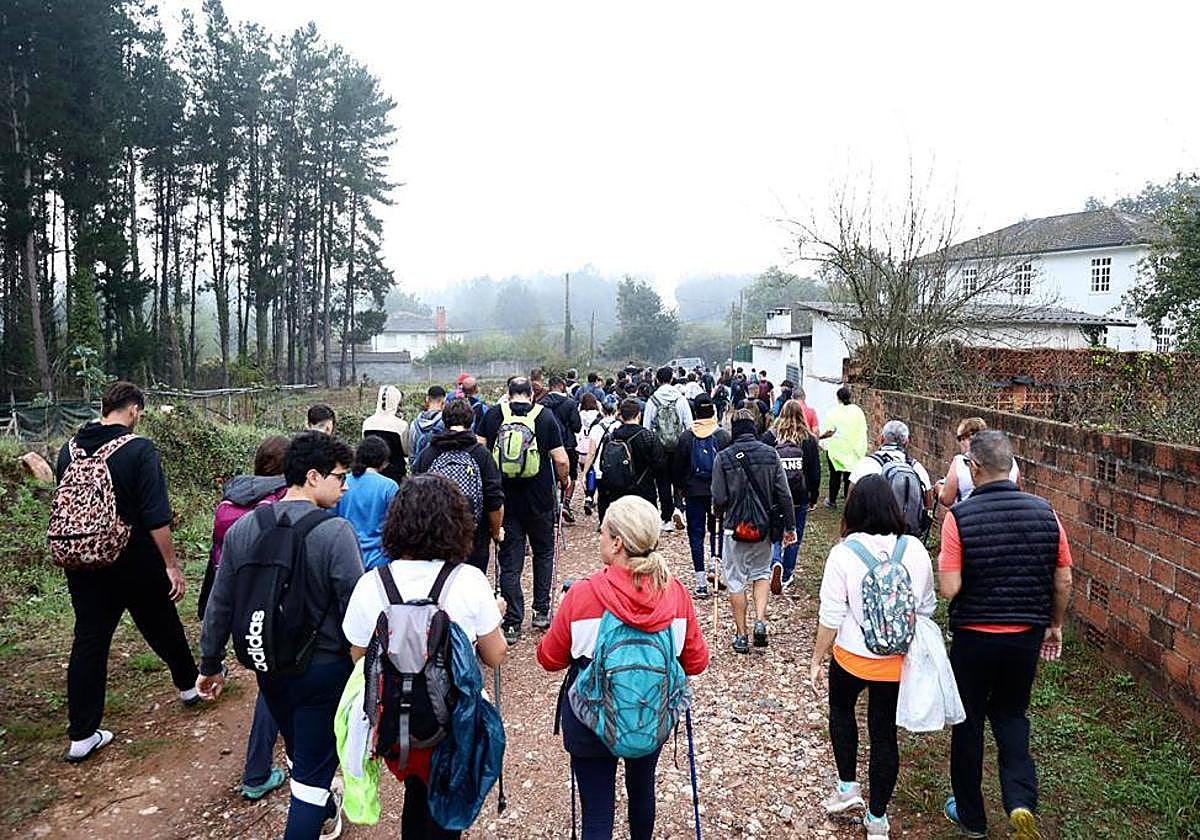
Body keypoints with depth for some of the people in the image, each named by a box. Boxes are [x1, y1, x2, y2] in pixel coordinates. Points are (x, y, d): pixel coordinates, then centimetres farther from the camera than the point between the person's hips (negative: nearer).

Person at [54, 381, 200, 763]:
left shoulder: (69, 448, 2)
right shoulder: (139, 449, -17)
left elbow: (63, 504, 12)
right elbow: (156, 516, -20)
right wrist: (172, 566, -14)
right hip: (135, 562, -4)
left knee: (88, 640, 10)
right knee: (163, 628, 16)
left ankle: (82, 735, 14)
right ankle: (189, 685, 37)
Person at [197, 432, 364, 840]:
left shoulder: (243, 527, -6)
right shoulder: (335, 532, -23)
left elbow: (220, 605, 2)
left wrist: (210, 664, 14)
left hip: (268, 666, 7)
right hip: (324, 669, -7)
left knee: (300, 750, 29)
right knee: (313, 767, 9)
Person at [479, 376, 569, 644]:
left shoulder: (493, 414, -2)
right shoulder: (545, 416, -5)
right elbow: (560, 459, -7)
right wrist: (564, 480, 12)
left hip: (504, 498, 1)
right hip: (539, 499, 0)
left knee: (510, 561, 7)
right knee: (543, 553, 20)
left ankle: (512, 623, 8)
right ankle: (541, 612, 24)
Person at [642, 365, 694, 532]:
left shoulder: (652, 401, -6)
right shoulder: (680, 399, -5)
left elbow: (646, 428, -3)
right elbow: (689, 424, -3)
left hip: (659, 448, 0)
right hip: (679, 446, 0)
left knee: (663, 483, 9)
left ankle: (667, 519, 12)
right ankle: (678, 508, -8)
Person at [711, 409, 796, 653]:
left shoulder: (724, 457, -11)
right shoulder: (770, 454, -4)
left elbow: (719, 499, -10)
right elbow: (784, 494, -3)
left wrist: (719, 513, 13)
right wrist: (789, 526, 6)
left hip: (735, 528, -2)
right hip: (764, 528, 3)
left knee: (735, 580, 10)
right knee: (762, 571, 23)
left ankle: (741, 636, 15)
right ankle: (760, 620, 5)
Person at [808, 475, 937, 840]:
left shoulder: (843, 554, -19)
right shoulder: (915, 550, -9)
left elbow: (830, 617, -15)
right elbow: (927, 607, 3)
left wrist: (817, 660, -2)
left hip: (852, 658, -2)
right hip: (897, 661, 3)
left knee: (841, 709, 27)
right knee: (884, 733, 15)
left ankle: (848, 786, 29)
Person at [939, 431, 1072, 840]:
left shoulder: (959, 517, -19)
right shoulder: (1044, 512, -7)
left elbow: (949, 589, -20)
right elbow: (1063, 582, 0)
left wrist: (942, 561, 0)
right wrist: (1055, 626, 15)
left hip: (974, 637, -3)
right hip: (1027, 635, 3)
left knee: (968, 722, 15)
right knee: (1011, 714, 24)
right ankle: (1021, 801, 7)